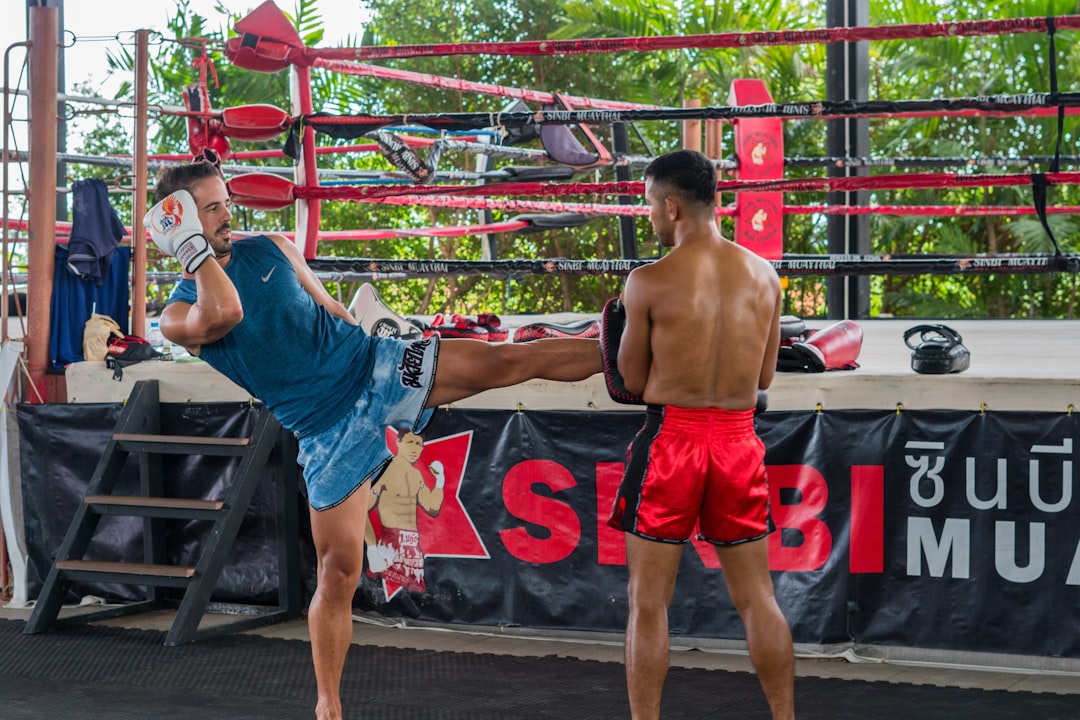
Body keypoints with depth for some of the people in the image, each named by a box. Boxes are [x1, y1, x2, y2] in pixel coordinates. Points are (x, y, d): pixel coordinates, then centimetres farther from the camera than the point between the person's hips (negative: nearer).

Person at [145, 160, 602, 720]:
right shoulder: (179, 316, -6)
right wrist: (192, 247, -21)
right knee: (338, 573, -3)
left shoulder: (270, 249, 7)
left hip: (375, 366, 3)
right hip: (327, 430, -3)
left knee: (508, 362, -9)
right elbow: (223, 314, -31)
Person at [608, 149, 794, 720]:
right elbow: (764, 376, 11)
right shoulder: (764, 276, 3)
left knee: (648, 603, 5)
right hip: (738, 440, 4)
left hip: (670, 438, -4)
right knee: (757, 598, 14)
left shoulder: (649, 282, -10)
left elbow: (633, 381, -2)